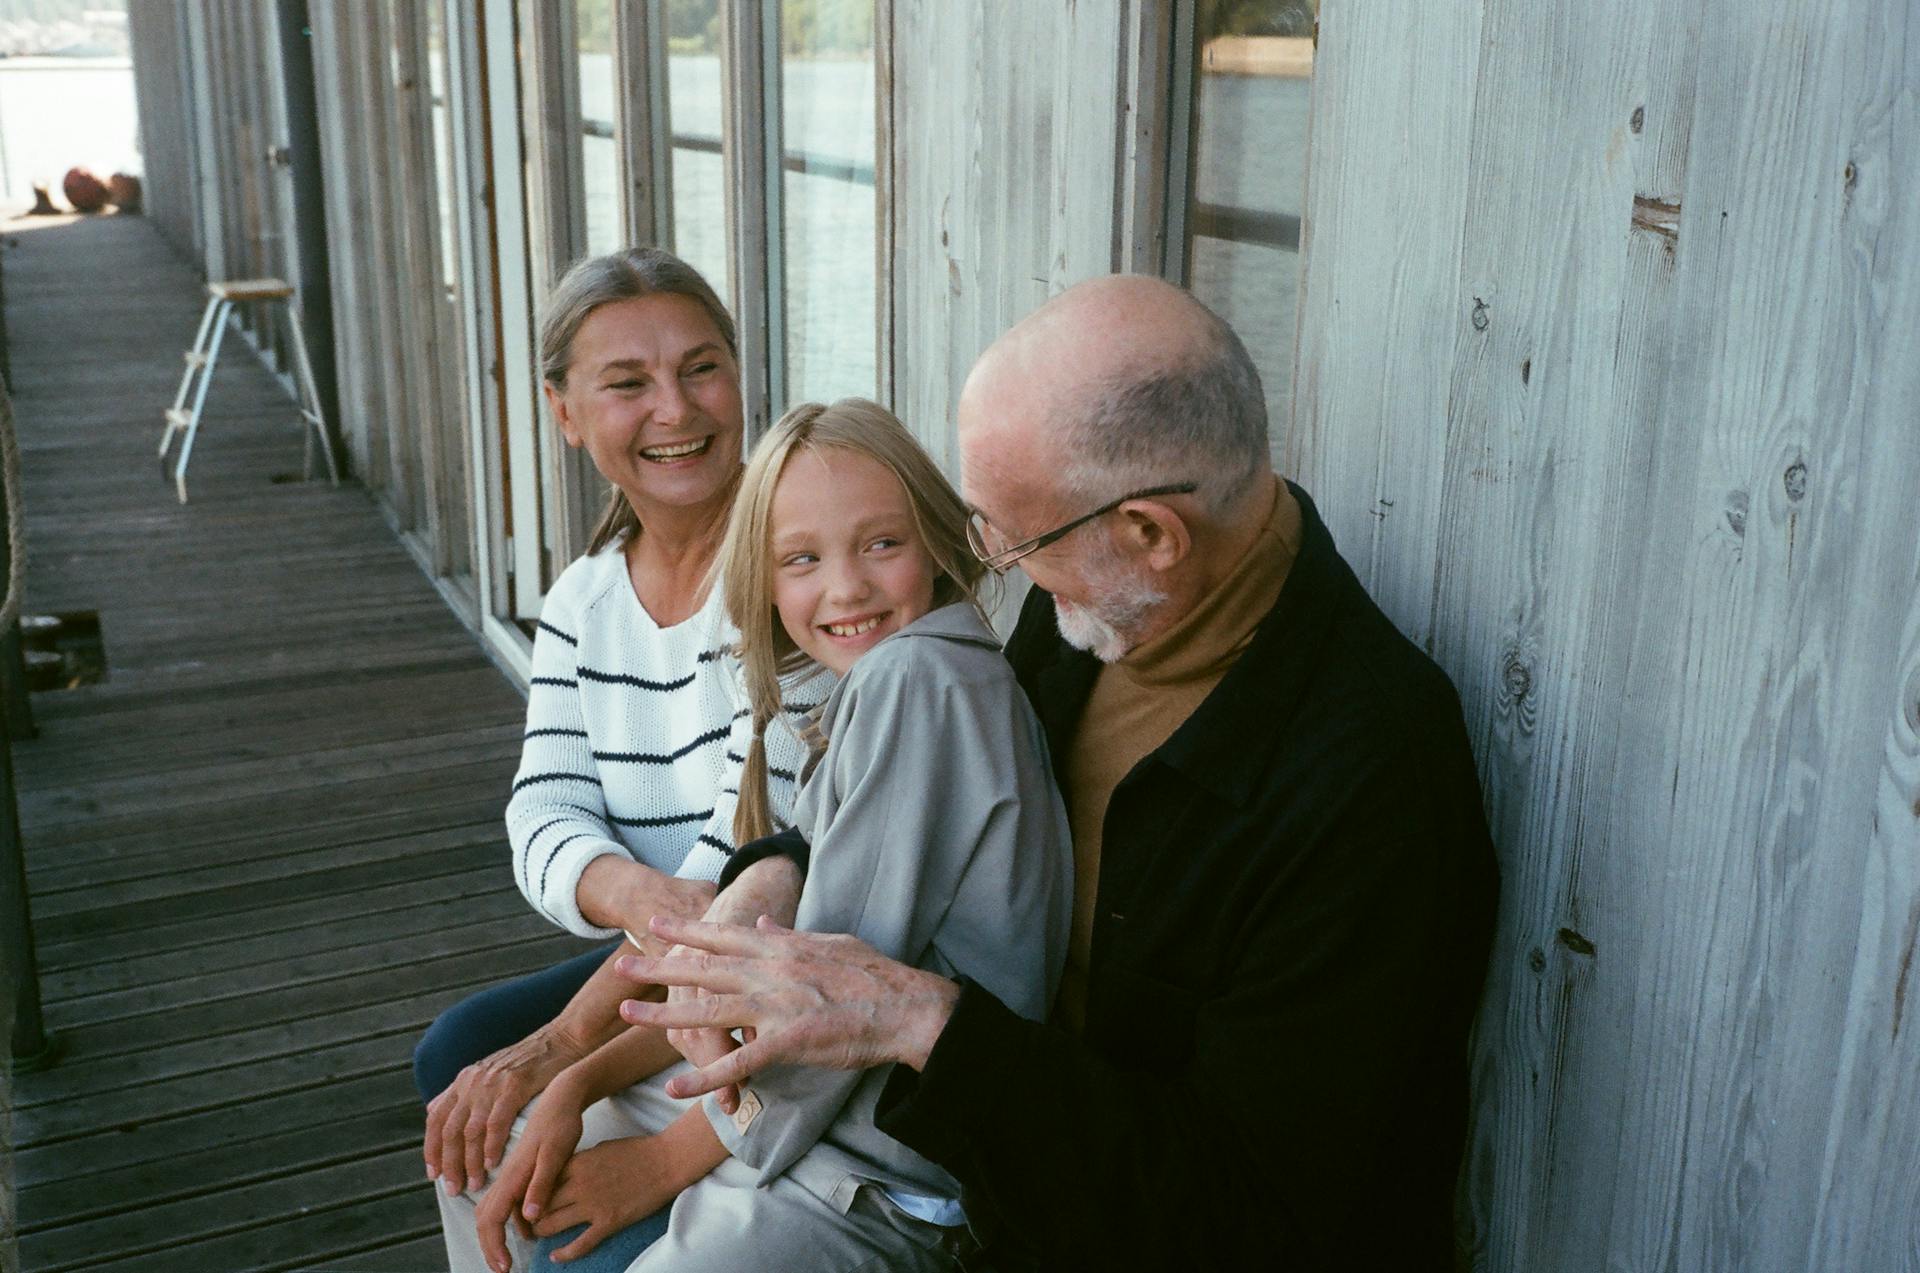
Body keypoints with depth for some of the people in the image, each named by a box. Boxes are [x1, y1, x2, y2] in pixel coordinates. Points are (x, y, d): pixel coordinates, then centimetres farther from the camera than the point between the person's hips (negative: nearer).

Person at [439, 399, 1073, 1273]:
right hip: (791, 1088, 9)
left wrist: (664, 1160, -9)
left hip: (883, 1181, -9)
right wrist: (578, 1084, 2)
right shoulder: (851, 700, 10)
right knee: (480, 1170, 20)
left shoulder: (918, 675, -19)